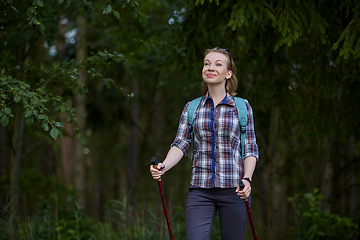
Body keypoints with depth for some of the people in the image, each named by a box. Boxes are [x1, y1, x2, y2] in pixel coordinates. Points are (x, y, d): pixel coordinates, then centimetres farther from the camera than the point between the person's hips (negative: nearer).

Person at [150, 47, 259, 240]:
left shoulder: (242, 107, 6)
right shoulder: (191, 108, 11)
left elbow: (251, 150, 5)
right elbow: (180, 144, 5)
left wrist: (247, 179, -13)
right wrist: (164, 166, -15)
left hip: (233, 188, -1)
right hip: (200, 189, 1)